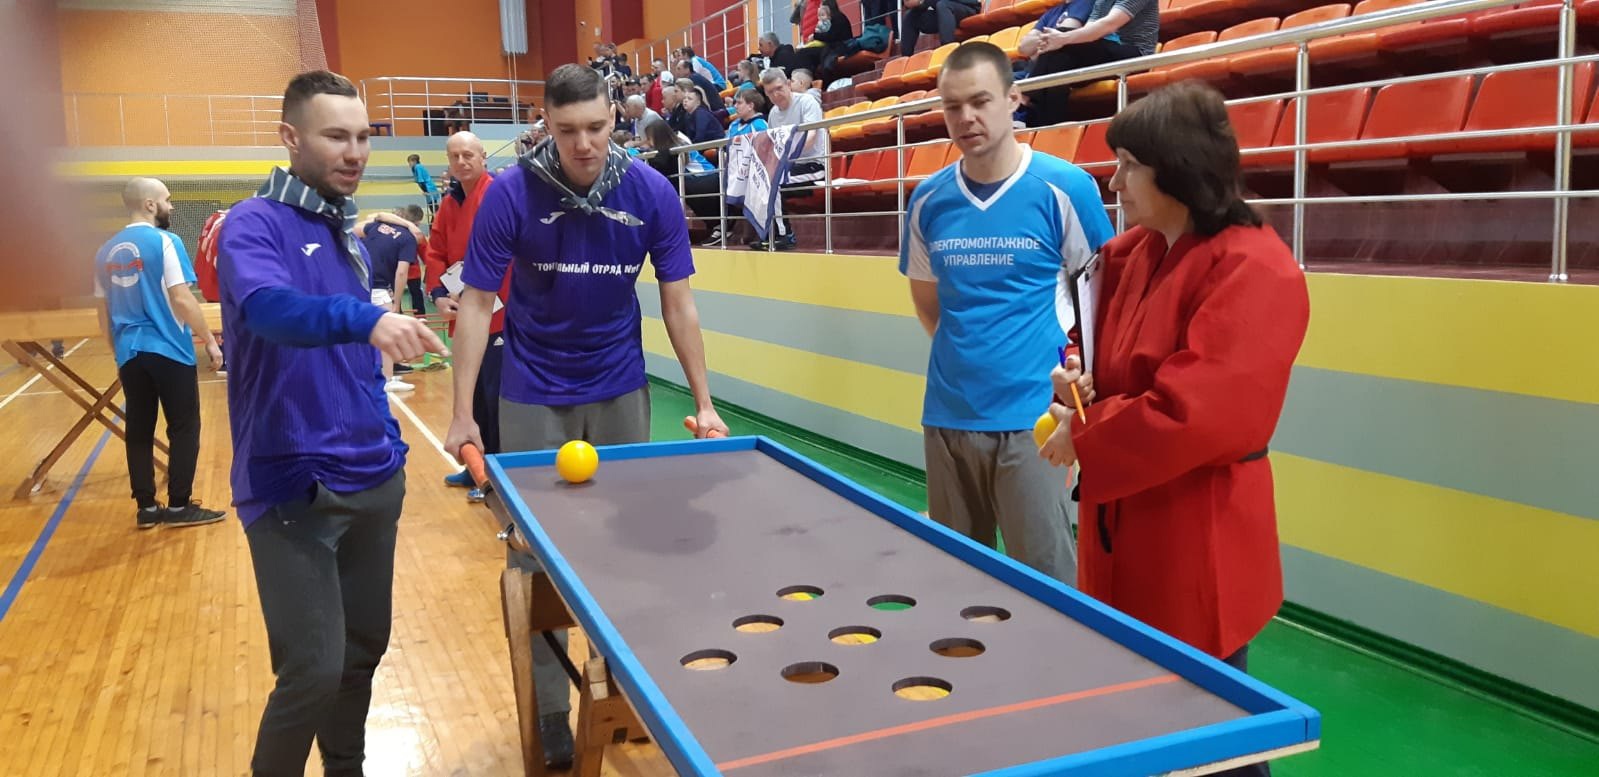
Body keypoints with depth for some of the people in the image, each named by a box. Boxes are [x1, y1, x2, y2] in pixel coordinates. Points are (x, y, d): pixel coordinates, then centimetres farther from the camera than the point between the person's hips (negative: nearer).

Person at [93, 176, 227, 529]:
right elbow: (181, 298, -15)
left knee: (138, 431, 10)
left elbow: (105, 312, 15)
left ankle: (146, 508, 14)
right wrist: (210, 340, -8)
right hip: (168, 350, -6)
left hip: (130, 354, 6)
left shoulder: (107, 251, 11)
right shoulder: (165, 241, -9)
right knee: (184, 428, 3)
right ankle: (179, 506, 5)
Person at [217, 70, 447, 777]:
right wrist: (366, 317, -49)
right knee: (315, 670, -7)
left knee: (364, 648, 16)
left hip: (374, 478, 7)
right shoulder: (255, 223, -10)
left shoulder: (348, 234, 13)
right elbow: (268, 307, -33)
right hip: (294, 487, -7)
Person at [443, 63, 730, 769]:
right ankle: (549, 713, 18)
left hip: (620, 392, 2)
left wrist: (703, 402, -6)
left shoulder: (651, 193, -11)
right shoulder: (511, 193, -16)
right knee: (536, 554, 4)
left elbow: (677, 301, -4)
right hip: (533, 399, -1)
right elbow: (477, 303, -11)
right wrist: (462, 414, -14)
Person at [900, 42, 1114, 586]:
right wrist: (968, 354, 10)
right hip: (947, 415, 4)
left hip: (1032, 416, -4)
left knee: (1042, 580, 2)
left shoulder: (1065, 188, -7)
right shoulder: (928, 200, 5)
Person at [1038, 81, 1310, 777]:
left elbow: (1197, 414, -28)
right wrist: (1078, 381, -2)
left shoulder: (1252, 270, -21)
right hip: (1124, 528, 8)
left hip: (1197, 543, -8)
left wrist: (1081, 437, -16)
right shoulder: (1129, 255, 5)